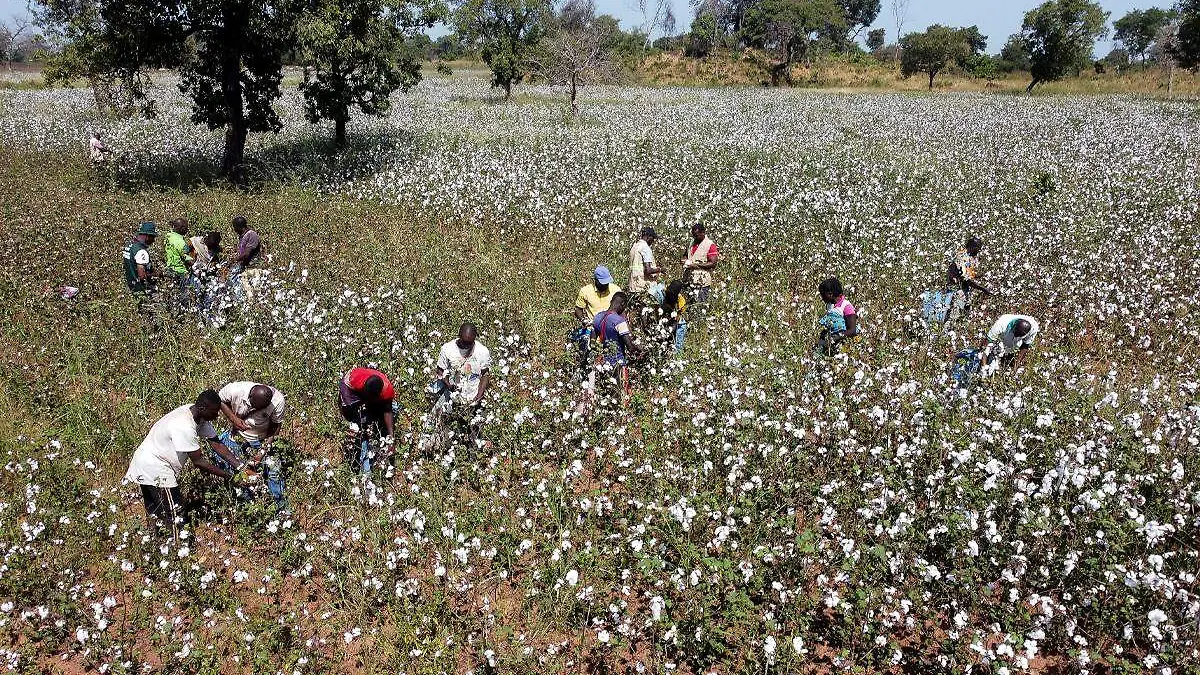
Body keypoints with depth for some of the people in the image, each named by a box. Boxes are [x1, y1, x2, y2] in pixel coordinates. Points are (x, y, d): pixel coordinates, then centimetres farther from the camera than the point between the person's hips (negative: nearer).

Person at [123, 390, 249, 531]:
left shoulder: (200, 416, -6)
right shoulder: (184, 427, -33)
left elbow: (217, 445, -3)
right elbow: (199, 461, -28)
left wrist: (241, 467, -10)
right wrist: (230, 477, -22)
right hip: (155, 470, -10)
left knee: (156, 516, 21)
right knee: (175, 517, -7)